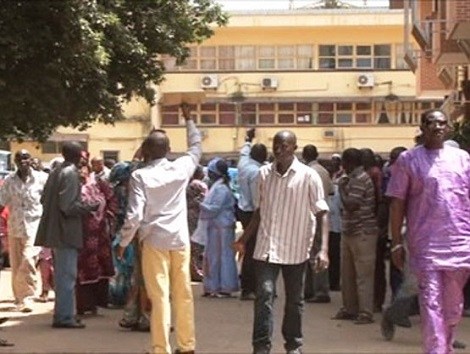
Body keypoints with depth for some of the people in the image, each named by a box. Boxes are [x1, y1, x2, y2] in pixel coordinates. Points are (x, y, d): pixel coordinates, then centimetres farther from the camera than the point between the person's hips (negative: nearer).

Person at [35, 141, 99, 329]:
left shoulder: (55, 172, 12)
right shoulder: (71, 173, -14)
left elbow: (44, 199, 16)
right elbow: (68, 206, -21)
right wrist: (90, 207, -11)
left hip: (55, 230, 9)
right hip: (67, 231, -9)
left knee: (62, 274, 16)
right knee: (67, 274, -5)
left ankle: (61, 314, 23)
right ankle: (64, 316, -3)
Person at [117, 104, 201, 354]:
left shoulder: (140, 176, -9)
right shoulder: (181, 168, 1)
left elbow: (135, 215, -13)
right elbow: (196, 147, 22)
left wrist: (123, 243, -2)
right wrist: (188, 120, 34)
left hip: (155, 241, -4)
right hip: (180, 240, 4)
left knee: (159, 297, -2)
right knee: (183, 294, 12)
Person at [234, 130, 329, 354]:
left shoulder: (308, 176, -6)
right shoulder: (264, 173, 4)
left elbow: (322, 214, -7)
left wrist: (324, 250, -17)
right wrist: (244, 239, 14)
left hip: (295, 249, -1)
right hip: (266, 247, 2)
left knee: (294, 300, 11)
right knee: (264, 294, -11)